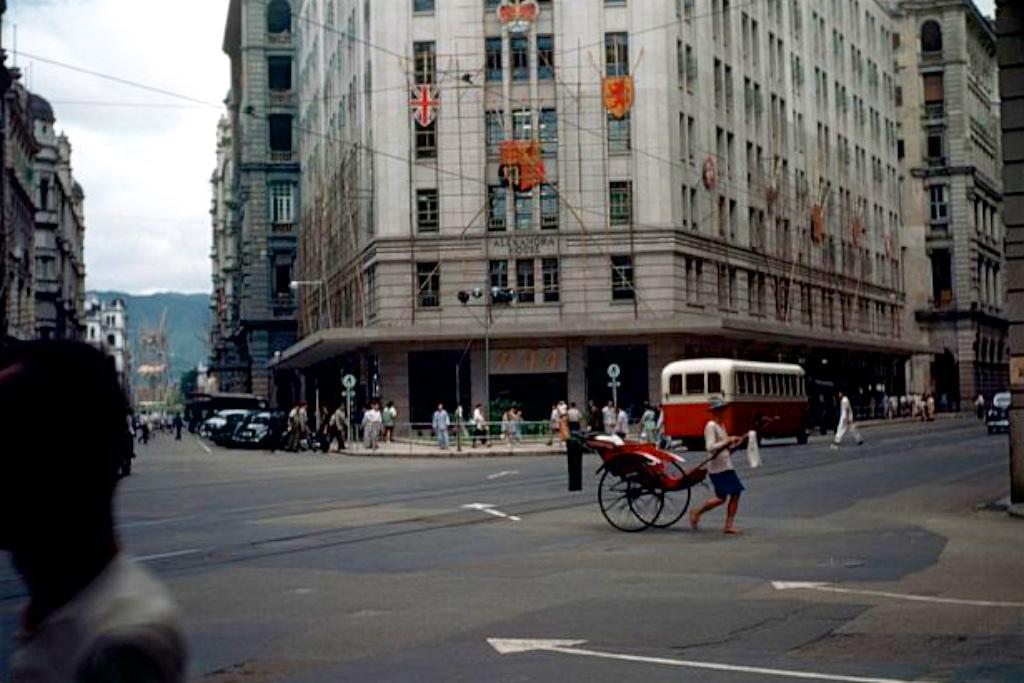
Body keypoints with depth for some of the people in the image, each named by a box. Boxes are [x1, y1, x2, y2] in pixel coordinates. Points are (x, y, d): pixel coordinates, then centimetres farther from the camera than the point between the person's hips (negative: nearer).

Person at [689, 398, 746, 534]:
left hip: (727, 467, 9)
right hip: (717, 468, -9)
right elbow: (710, 447, -22)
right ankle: (696, 513, 9)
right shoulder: (711, 426, -12)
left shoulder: (721, 426, 17)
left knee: (735, 494, 0)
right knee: (721, 498, -10)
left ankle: (729, 525, 3)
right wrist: (728, 441, -21)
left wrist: (735, 444, 6)